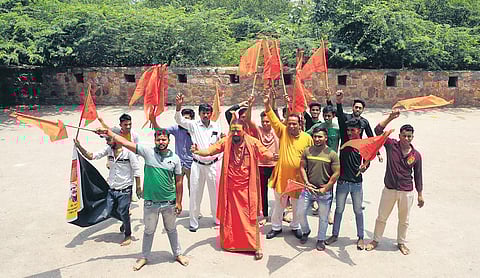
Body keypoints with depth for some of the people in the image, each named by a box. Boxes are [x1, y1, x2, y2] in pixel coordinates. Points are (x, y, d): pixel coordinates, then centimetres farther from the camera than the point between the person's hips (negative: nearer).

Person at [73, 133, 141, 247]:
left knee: (123, 214, 5)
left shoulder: (128, 151, -17)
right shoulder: (108, 149, -1)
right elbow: (91, 156, 2)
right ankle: (125, 222, 39)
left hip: (124, 190, -6)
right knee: (108, 213, 10)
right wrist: (79, 147, -10)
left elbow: (136, 170, -12)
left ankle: (128, 236, 29)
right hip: (111, 189, 6)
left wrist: (138, 188, -11)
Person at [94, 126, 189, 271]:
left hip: (169, 203, 1)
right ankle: (144, 257, 38)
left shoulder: (175, 158, -5)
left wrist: (178, 202, 1)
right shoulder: (148, 152, -8)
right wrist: (109, 132, -17)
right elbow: (126, 143, -10)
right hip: (150, 203, 0)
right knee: (149, 231, 17)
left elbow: (178, 181, 1)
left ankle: (178, 254, 39)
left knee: (171, 229, 20)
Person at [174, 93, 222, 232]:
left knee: (215, 192, 12)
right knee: (195, 193, 5)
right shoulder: (194, 125, -3)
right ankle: (193, 222, 19)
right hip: (197, 164, -1)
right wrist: (178, 106, -34)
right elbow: (179, 120, -18)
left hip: (213, 164, 2)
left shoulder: (216, 126, 4)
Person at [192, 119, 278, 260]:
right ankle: (229, 243, 33)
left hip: (247, 188, -2)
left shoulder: (253, 142, -7)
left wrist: (274, 156, -30)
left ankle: (256, 247, 14)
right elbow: (209, 151, -9)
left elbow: (265, 153, -7)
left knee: (250, 216, 3)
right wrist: (198, 152, -29)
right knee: (229, 216, 14)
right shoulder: (225, 141, -5)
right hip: (230, 187, 2)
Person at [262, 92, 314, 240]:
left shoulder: (307, 137, -3)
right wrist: (267, 105, -29)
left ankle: (295, 226, 36)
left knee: (297, 204, 15)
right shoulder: (283, 132, -3)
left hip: (298, 176, 0)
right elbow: (274, 120, -15)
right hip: (281, 175, 0)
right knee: (278, 203, 11)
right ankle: (276, 227, 29)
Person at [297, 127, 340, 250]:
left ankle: (321, 240, 31)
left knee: (323, 217, 10)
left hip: (325, 191, -2)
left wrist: (325, 188, -11)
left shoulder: (332, 154, -7)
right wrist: (306, 183, -6)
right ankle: (305, 231, 34)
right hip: (309, 188, 3)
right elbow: (302, 167, 6)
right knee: (300, 212, 6)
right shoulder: (307, 151, 1)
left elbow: (336, 173, -7)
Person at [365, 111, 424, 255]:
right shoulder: (391, 145, -8)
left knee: (404, 221, 17)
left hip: (407, 192, 1)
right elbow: (378, 130, -17)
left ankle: (401, 243, 39)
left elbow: (418, 176, 4)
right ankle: (376, 240, 31)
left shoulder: (416, 155, -5)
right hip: (389, 189, -1)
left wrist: (420, 195, 7)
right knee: (381, 217, 12)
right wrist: (390, 118, -26)